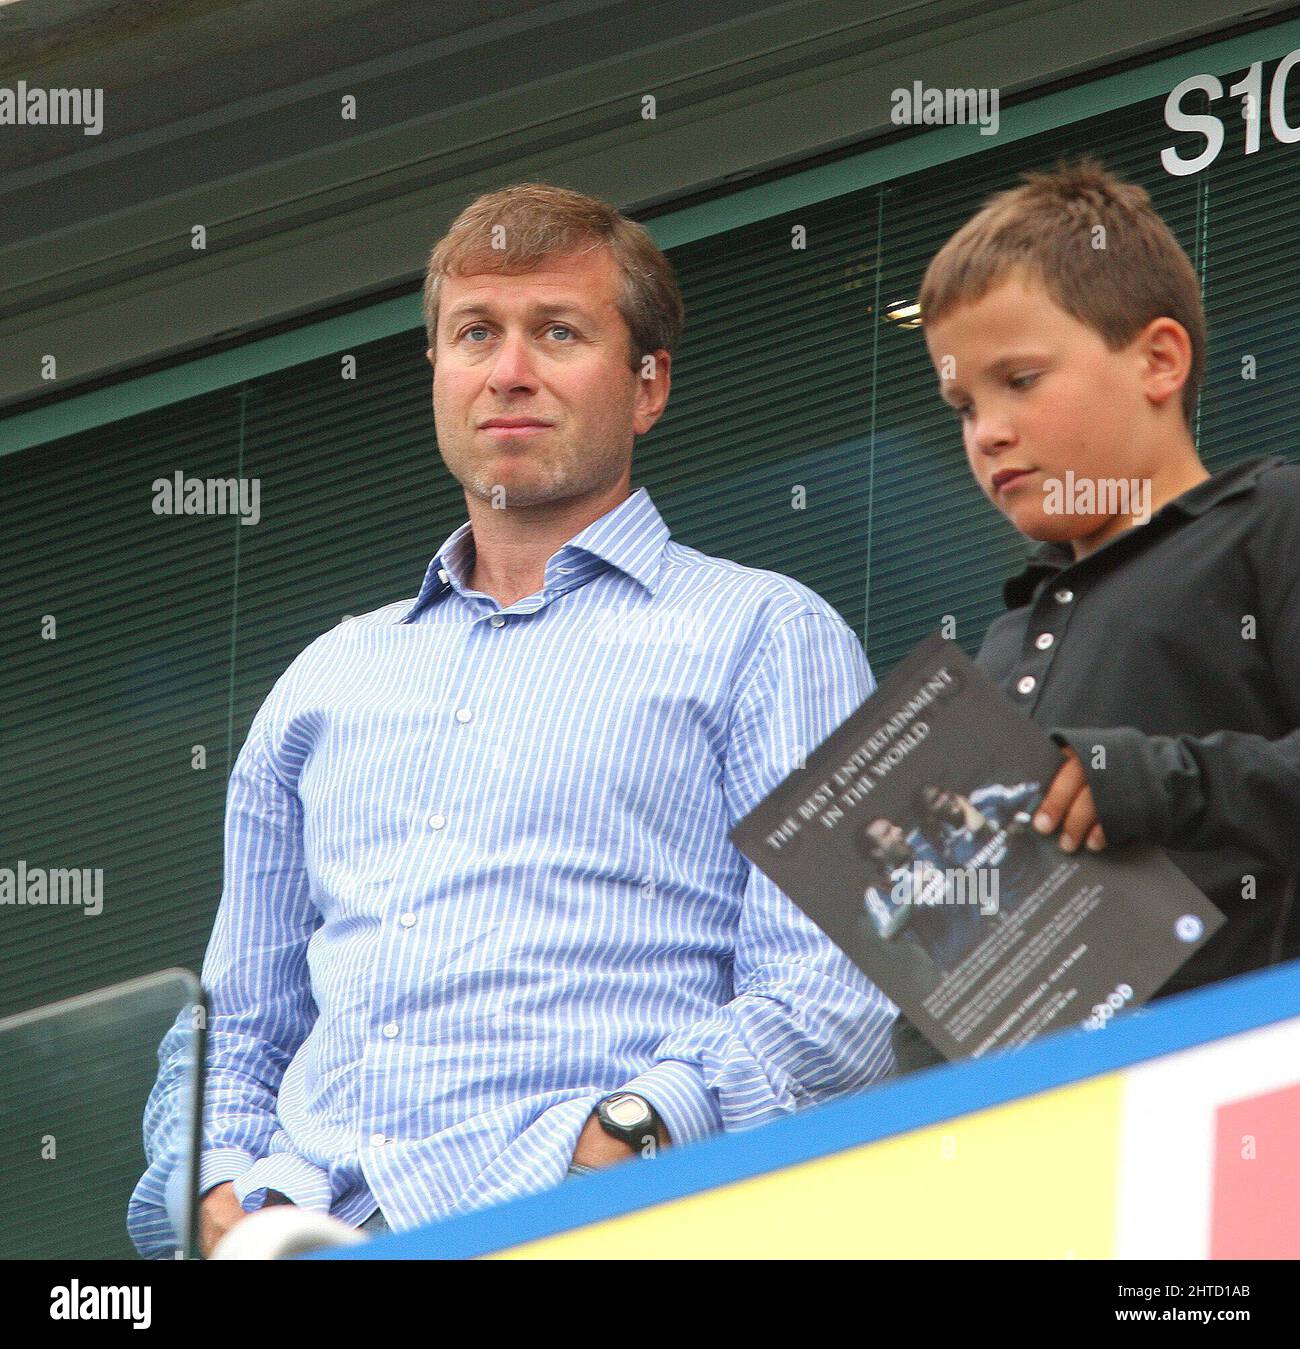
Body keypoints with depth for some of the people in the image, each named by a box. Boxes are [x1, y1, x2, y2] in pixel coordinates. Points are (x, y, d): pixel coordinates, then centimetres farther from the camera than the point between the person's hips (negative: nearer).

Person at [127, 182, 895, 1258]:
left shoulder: (765, 635, 10)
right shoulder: (328, 680, 26)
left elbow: (835, 1005, -2)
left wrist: (620, 1139, -17)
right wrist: (222, 1190, 6)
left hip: (576, 1228, -4)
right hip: (310, 1233, 4)